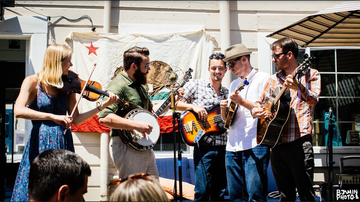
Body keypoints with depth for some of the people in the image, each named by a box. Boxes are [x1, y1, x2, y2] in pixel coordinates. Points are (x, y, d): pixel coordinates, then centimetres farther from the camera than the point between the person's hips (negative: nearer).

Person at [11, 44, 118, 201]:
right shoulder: (33, 82, -6)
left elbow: (75, 120, 3)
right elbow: (18, 111, -21)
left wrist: (103, 105, -4)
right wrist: (52, 116, -30)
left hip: (63, 143, 4)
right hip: (40, 143, -3)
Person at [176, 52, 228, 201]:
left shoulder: (227, 93, 15)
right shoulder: (195, 85, 2)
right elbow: (175, 104, 0)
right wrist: (193, 106, -14)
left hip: (223, 147, 5)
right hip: (204, 146, -5)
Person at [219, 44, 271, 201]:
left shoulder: (263, 78, 0)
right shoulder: (234, 84, 21)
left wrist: (241, 102, -16)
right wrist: (224, 110, 1)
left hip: (255, 145, -7)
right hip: (233, 147, 7)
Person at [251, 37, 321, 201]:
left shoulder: (310, 75, 3)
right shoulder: (274, 80, 17)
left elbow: (314, 100, -14)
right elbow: (258, 104, 19)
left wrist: (298, 87, -34)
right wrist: (257, 111, -5)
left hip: (299, 143, -5)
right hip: (276, 143, 5)